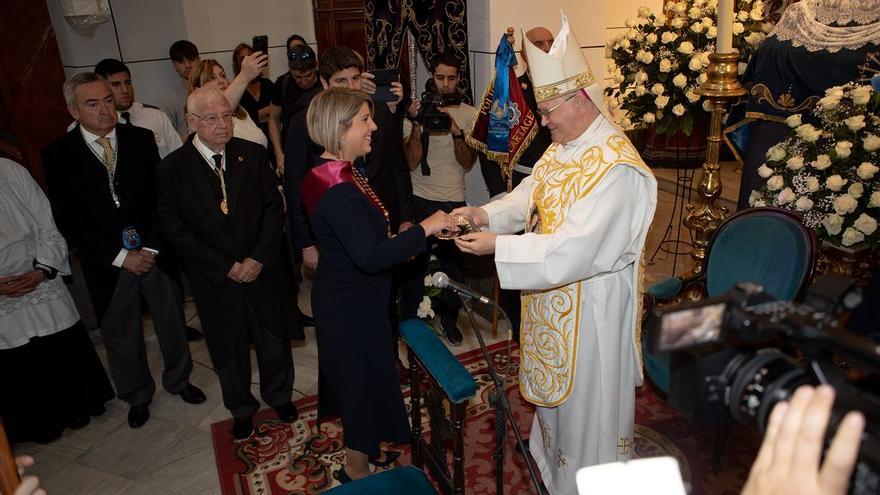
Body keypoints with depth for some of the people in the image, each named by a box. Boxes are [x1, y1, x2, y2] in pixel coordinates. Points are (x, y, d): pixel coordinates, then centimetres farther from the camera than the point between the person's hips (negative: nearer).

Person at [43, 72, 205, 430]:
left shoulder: (142, 139, -2)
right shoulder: (58, 154, -5)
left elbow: (160, 197, -3)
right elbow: (67, 220, -8)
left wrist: (151, 246, -12)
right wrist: (120, 255, -13)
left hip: (156, 251, 1)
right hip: (106, 262, -1)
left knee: (171, 320, 15)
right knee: (120, 334, 15)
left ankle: (178, 379, 40)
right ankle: (137, 396, 38)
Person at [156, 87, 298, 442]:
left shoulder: (253, 154, -4)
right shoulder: (172, 169, -9)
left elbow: (274, 208, -5)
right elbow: (175, 229, -10)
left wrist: (258, 258, -14)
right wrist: (226, 267, -14)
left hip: (262, 269, 1)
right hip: (215, 279, -1)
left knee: (274, 340, 16)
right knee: (229, 349, 16)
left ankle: (279, 395, 42)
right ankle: (242, 409, 40)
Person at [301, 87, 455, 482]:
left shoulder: (333, 173, 3)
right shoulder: (340, 189, -29)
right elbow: (369, 258, -33)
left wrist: (398, 241, 4)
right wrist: (424, 229, -28)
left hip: (343, 298, 10)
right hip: (352, 307, -10)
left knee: (356, 379, 25)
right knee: (365, 382, 10)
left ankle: (363, 448, 48)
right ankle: (357, 472, 32)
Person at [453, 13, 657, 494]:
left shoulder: (617, 169, -28)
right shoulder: (563, 147, 1)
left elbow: (573, 251, -32)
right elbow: (529, 195, 8)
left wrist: (497, 246, -29)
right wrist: (486, 214, -10)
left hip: (590, 307, -9)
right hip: (553, 296, 9)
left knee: (586, 397, 13)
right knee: (554, 384, 27)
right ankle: (553, 454, 51)